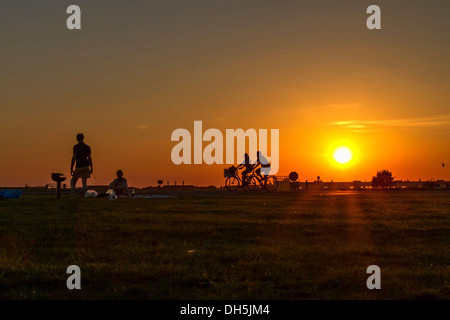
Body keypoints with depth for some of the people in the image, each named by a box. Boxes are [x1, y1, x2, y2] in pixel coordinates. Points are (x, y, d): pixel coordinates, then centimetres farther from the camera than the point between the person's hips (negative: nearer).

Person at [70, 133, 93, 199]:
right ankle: (83, 197, -1)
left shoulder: (76, 147, -9)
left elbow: (74, 158, -14)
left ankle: (72, 197, -9)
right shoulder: (87, 147, 4)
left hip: (79, 167, -4)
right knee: (84, 182, 5)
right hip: (86, 166, 4)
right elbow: (89, 158, 3)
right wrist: (91, 168, 9)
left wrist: (71, 169, -10)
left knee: (73, 182, 5)